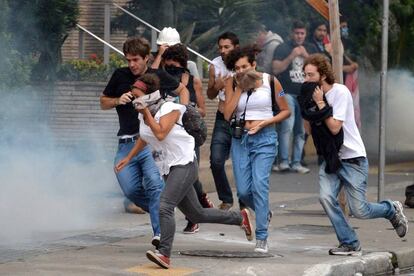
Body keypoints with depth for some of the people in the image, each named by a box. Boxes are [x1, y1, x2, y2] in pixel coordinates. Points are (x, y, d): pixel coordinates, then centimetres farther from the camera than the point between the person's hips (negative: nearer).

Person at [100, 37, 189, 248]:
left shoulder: (158, 77, 4)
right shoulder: (120, 76, 8)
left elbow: (182, 90, 22)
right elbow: (103, 103, 17)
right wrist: (118, 100, -4)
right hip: (126, 142, 3)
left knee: (155, 184, -20)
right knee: (130, 190, -4)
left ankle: (160, 232, -23)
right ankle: (161, 212, 20)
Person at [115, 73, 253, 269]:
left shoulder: (169, 109, -14)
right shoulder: (143, 115, 8)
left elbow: (160, 133, -29)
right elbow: (143, 139, 26)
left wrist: (147, 112, -21)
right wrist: (128, 158, 23)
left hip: (184, 164, -9)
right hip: (169, 168, 9)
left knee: (165, 207, -25)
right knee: (196, 214, 13)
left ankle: (164, 254, -31)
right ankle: (240, 218, 30)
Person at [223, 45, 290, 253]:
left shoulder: (270, 81, -3)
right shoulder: (232, 83, 2)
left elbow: (285, 111, 4)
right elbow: (227, 115, -7)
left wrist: (264, 122, -10)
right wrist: (240, 88, -10)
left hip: (264, 138, -3)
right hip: (240, 138, 3)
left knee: (259, 184, -18)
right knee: (243, 191, 0)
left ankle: (262, 238, -15)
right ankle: (264, 213, 34)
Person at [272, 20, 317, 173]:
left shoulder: (311, 49, 15)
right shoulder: (282, 48, 3)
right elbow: (276, 69, -7)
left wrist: (306, 56, -8)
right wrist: (291, 56, -16)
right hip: (287, 93, -4)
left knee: (301, 131, 4)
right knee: (287, 126, -18)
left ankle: (296, 163, 7)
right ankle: (283, 161, -18)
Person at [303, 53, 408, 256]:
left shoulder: (340, 92, -15)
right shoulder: (314, 94, 6)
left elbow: (335, 127, -22)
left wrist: (320, 103, -19)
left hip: (352, 158, -6)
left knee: (359, 211, -6)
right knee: (326, 197, -18)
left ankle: (392, 210, 25)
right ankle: (349, 243, -6)